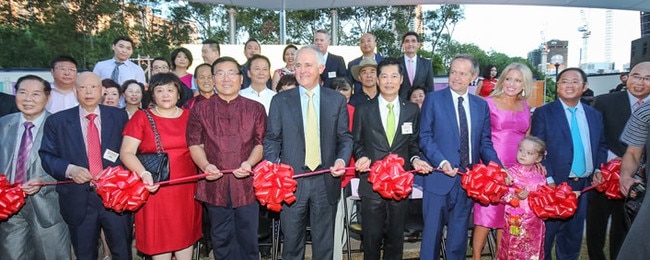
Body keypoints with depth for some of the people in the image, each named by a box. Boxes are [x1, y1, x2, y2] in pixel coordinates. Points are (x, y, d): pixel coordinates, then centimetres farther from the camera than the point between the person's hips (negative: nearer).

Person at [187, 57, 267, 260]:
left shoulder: (256, 109, 5)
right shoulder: (200, 109, 6)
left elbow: (261, 143, 3)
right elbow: (194, 143, 3)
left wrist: (249, 163, -16)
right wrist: (205, 165, -15)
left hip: (247, 183, 0)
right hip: (215, 184, 1)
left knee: (248, 238, 9)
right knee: (221, 239, 13)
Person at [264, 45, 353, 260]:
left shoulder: (337, 100, 4)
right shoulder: (280, 100, 3)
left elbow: (345, 137, 6)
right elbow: (272, 140, 3)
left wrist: (342, 159, -13)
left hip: (326, 180, 1)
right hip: (291, 180, 0)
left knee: (324, 242, 14)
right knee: (292, 242, 12)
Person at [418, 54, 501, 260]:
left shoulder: (481, 105, 9)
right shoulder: (433, 99, -3)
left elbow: (485, 142, 9)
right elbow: (425, 137, -6)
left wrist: (496, 165, -8)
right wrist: (441, 162, -19)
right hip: (439, 176, -3)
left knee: (459, 233, 16)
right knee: (432, 231, 6)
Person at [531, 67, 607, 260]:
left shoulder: (595, 115, 9)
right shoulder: (543, 113, -6)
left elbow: (601, 146, 18)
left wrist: (598, 169, 2)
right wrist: (549, 180, -16)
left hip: (584, 186, 5)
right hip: (555, 184, -5)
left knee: (573, 236, 17)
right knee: (546, 234, 7)